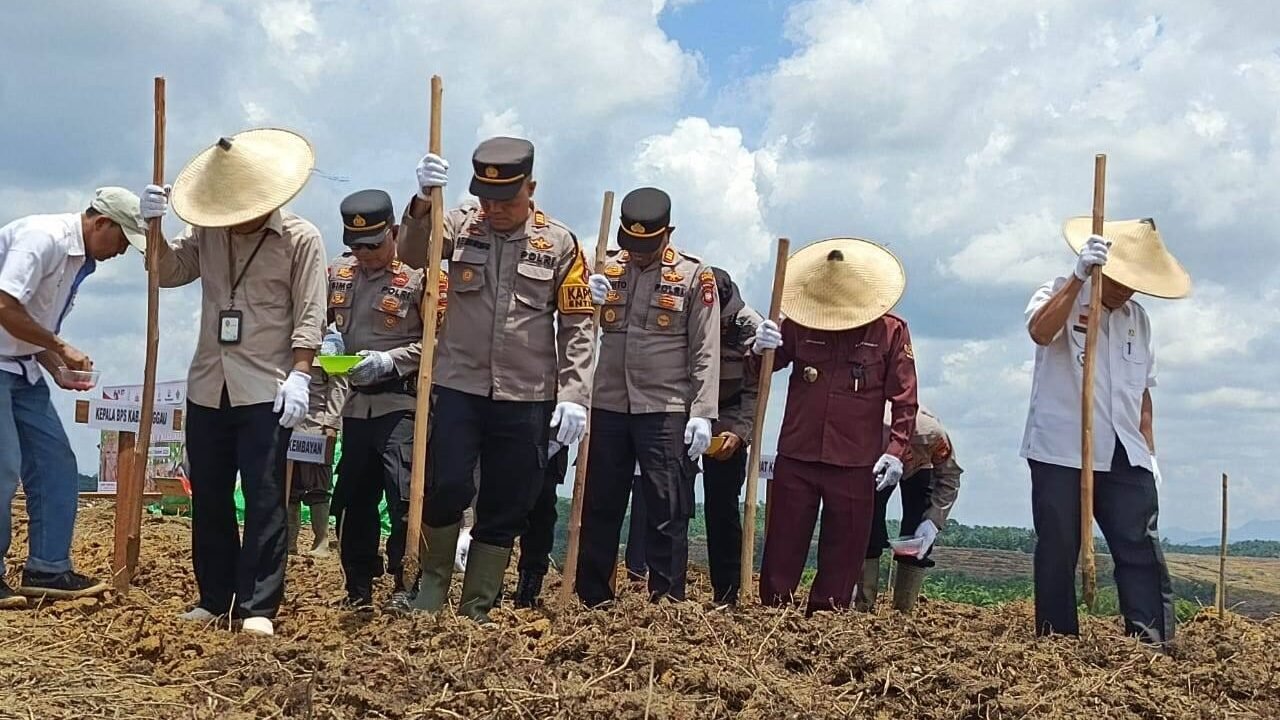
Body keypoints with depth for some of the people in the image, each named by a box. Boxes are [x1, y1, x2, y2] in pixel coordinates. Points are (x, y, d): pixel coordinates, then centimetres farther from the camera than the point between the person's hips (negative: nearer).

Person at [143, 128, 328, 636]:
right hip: (208, 389, 6)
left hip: (266, 391, -6)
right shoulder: (207, 235, 9)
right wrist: (156, 226, -2)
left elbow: (309, 314, -9)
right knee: (208, 498, 11)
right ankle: (214, 597, 21)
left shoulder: (300, 239, -5)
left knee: (263, 499, -5)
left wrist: (299, 374, -18)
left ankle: (258, 606, -2)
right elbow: (167, 272, 14)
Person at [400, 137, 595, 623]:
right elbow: (413, 254, -15)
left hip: (526, 399, 1)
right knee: (447, 487, -11)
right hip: (458, 387, 0)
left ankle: (477, 611, 20)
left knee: (505, 510, 7)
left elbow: (577, 328, 1)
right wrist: (424, 201, -31)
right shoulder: (461, 226, 3)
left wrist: (573, 396, -7)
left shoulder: (560, 243, 1)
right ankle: (432, 583, 15)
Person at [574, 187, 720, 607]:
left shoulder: (695, 276, 0)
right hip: (607, 407, 3)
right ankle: (592, 601, 19)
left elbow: (706, 351, -2)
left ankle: (667, 602, 7)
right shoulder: (606, 269, 8)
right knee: (598, 508, 9)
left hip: (666, 411, -3)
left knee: (668, 511, -1)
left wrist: (702, 413, -9)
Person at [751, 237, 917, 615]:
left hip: (855, 465, -1)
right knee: (783, 544, 5)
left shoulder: (891, 331, -1)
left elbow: (904, 398, 0)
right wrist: (761, 349, -18)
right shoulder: (800, 324, 2)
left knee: (844, 549, 5)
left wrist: (896, 450, -9)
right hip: (796, 456, 1)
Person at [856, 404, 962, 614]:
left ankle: (904, 610, -6)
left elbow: (949, 478, -22)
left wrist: (933, 521, -30)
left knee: (920, 537, -13)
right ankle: (863, 605, -11)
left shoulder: (933, 435, -41)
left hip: (921, 467, 0)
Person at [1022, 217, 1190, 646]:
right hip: (1061, 453, -4)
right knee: (1058, 552, 1)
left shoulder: (1138, 319, 17)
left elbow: (1142, 393, 22)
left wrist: (1149, 452, 16)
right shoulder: (1059, 296, -1)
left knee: (1141, 550, -4)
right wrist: (1079, 277, -31)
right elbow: (1040, 331, -26)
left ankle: (1153, 645, -5)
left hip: (1124, 457, 5)